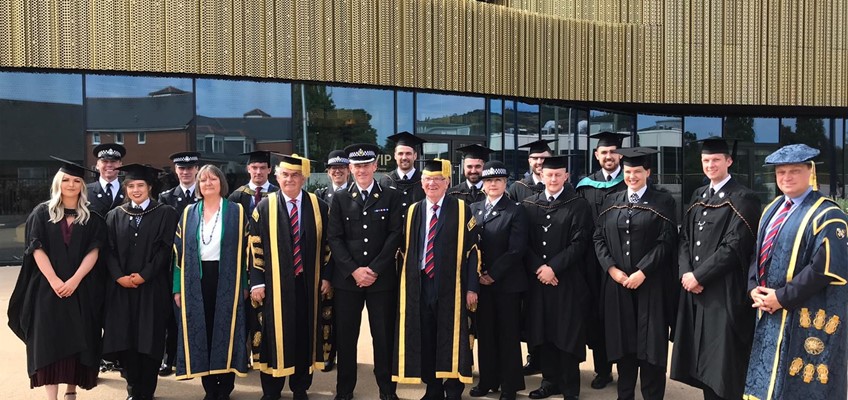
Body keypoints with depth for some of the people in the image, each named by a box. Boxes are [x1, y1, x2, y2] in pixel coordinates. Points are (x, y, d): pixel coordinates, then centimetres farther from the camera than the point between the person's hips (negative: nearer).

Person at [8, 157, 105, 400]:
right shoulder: (42, 213, 4)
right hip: (48, 287, -1)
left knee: (76, 340, 3)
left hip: (81, 288, 1)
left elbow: (93, 251, -3)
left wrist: (74, 280, -15)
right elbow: (37, 249, -4)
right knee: (49, 341, -2)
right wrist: (54, 280, -15)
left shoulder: (91, 217, 6)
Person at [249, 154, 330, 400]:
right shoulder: (264, 207, 1)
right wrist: (256, 282, -4)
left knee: (305, 334, 9)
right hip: (275, 283, -1)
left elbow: (327, 243, 6)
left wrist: (326, 276, 2)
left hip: (308, 282, 1)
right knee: (275, 335, 5)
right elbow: (255, 247, 0)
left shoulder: (318, 206, 4)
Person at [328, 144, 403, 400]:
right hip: (347, 278, 1)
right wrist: (354, 270, -10)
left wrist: (374, 270, -11)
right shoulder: (340, 199, 8)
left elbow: (395, 235, -3)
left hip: (382, 278, -1)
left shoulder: (391, 197, 4)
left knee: (384, 335, 5)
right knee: (346, 336, 7)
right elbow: (334, 238, 1)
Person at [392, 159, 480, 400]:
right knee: (424, 339, 8)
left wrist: (472, 287, -8)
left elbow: (472, 250, -3)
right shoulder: (412, 212, 10)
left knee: (451, 339, 1)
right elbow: (405, 249, 12)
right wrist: (404, 283, 6)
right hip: (420, 285, 3)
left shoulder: (461, 210, 0)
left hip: (451, 286, -3)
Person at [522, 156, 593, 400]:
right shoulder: (529, 205, 8)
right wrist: (537, 267, -11)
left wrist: (553, 267, -16)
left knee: (567, 333, 2)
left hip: (568, 280, -3)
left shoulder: (578, 205, -2)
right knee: (543, 332, 9)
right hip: (537, 279, 3)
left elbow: (579, 242, -9)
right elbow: (524, 242, 4)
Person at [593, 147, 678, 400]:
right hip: (617, 282, 3)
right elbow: (599, 238, 6)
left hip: (651, 283, -3)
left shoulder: (662, 201, -2)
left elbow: (666, 241, -9)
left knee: (650, 340, 3)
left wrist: (642, 272, -15)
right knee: (622, 339, 9)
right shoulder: (611, 202, 10)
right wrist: (611, 268, -8)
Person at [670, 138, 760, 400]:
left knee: (723, 358, 0)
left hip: (725, 290, -6)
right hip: (694, 287, 7)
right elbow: (685, 237, 11)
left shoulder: (743, 198, -8)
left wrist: (699, 275, -15)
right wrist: (686, 272, -5)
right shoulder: (698, 196, 14)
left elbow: (735, 246, -15)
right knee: (701, 356, 12)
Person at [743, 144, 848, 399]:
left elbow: (827, 268, -21)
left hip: (806, 318, -7)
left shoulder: (826, 215, -13)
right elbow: (758, 252, 15)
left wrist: (782, 297, -19)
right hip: (769, 311, 7)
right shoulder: (772, 209, 11)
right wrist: (754, 288, -2)